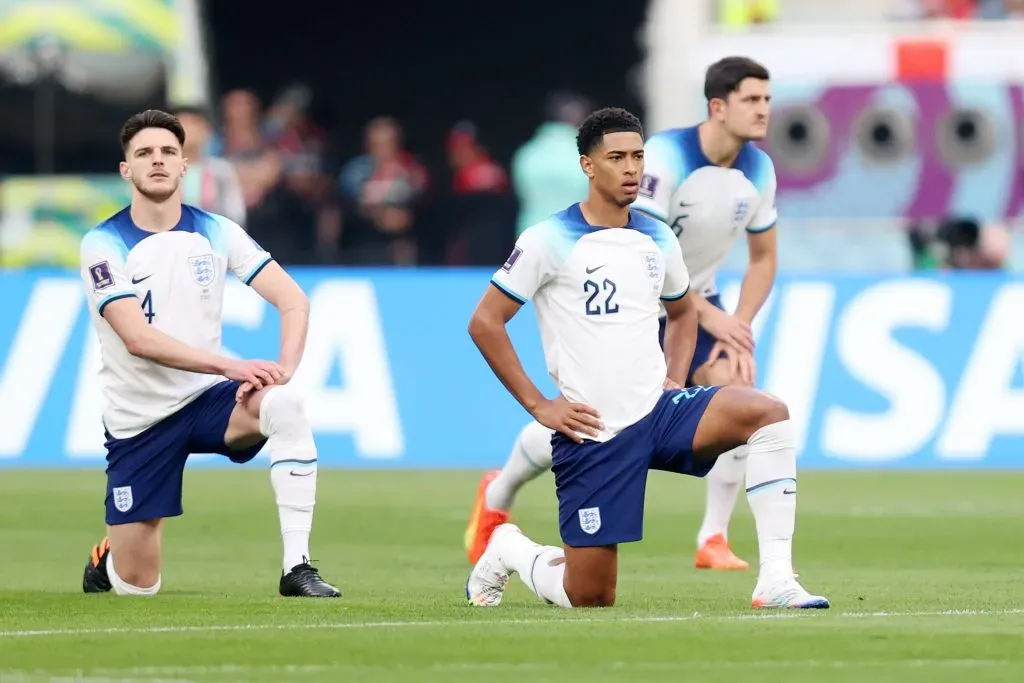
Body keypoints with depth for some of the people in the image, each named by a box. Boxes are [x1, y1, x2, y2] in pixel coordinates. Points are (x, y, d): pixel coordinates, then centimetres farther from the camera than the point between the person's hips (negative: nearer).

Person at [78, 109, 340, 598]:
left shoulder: (215, 233, -1)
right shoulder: (103, 245, -11)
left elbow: (293, 300, -5)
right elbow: (138, 339, -23)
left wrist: (284, 369, -25)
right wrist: (231, 366, -32)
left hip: (207, 396, 2)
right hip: (139, 419, -2)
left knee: (285, 404, -33)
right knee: (137, 586, -2)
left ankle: (297, 567, -30)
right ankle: (107, 559, 38)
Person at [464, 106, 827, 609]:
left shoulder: (658, 241, 10)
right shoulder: (549, 241, -7)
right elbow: (485, 323, -5)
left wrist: (676, 380, 12)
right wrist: (537, 405, -8)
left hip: (660, 412, 5)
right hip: (593, 432, -5)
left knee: (767, 412, -23)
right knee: (590, 599, -4)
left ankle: (775, 581, -24)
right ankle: (509, 551, 30)